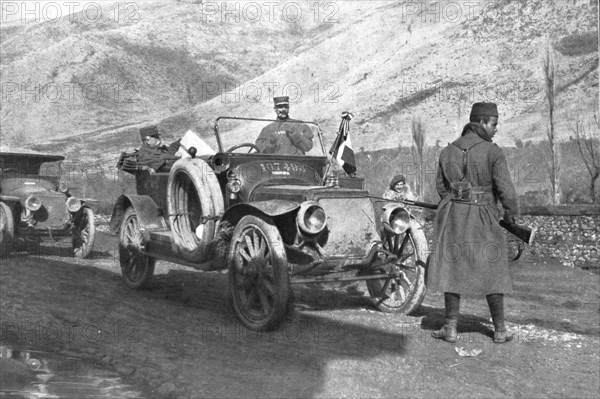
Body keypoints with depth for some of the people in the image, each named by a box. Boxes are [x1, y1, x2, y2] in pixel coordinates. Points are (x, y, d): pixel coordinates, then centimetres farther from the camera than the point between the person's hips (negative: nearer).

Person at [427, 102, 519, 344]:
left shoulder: (447, 152, 5)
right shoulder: (493, 152, -9)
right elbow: (506, 189, -13)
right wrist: (512, 213, 4)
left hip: (452, 216, 3)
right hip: (483, 220, -3)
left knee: (452, 270, 9)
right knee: (491, 272, 9)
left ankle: (451, 328, 9)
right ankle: (500, 330, 16)